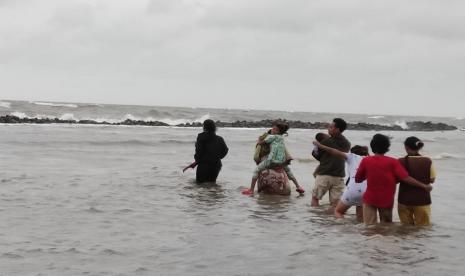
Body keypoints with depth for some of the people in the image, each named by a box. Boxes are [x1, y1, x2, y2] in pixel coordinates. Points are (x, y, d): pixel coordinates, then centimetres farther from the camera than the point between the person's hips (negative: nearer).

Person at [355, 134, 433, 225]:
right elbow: (406, 178, -16)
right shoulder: (392, 162, -9)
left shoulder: (366, 161, -8)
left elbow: (357, 179, 1)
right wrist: (424, 186, -10)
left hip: (370, 199, -1)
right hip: (387, 200, 1)